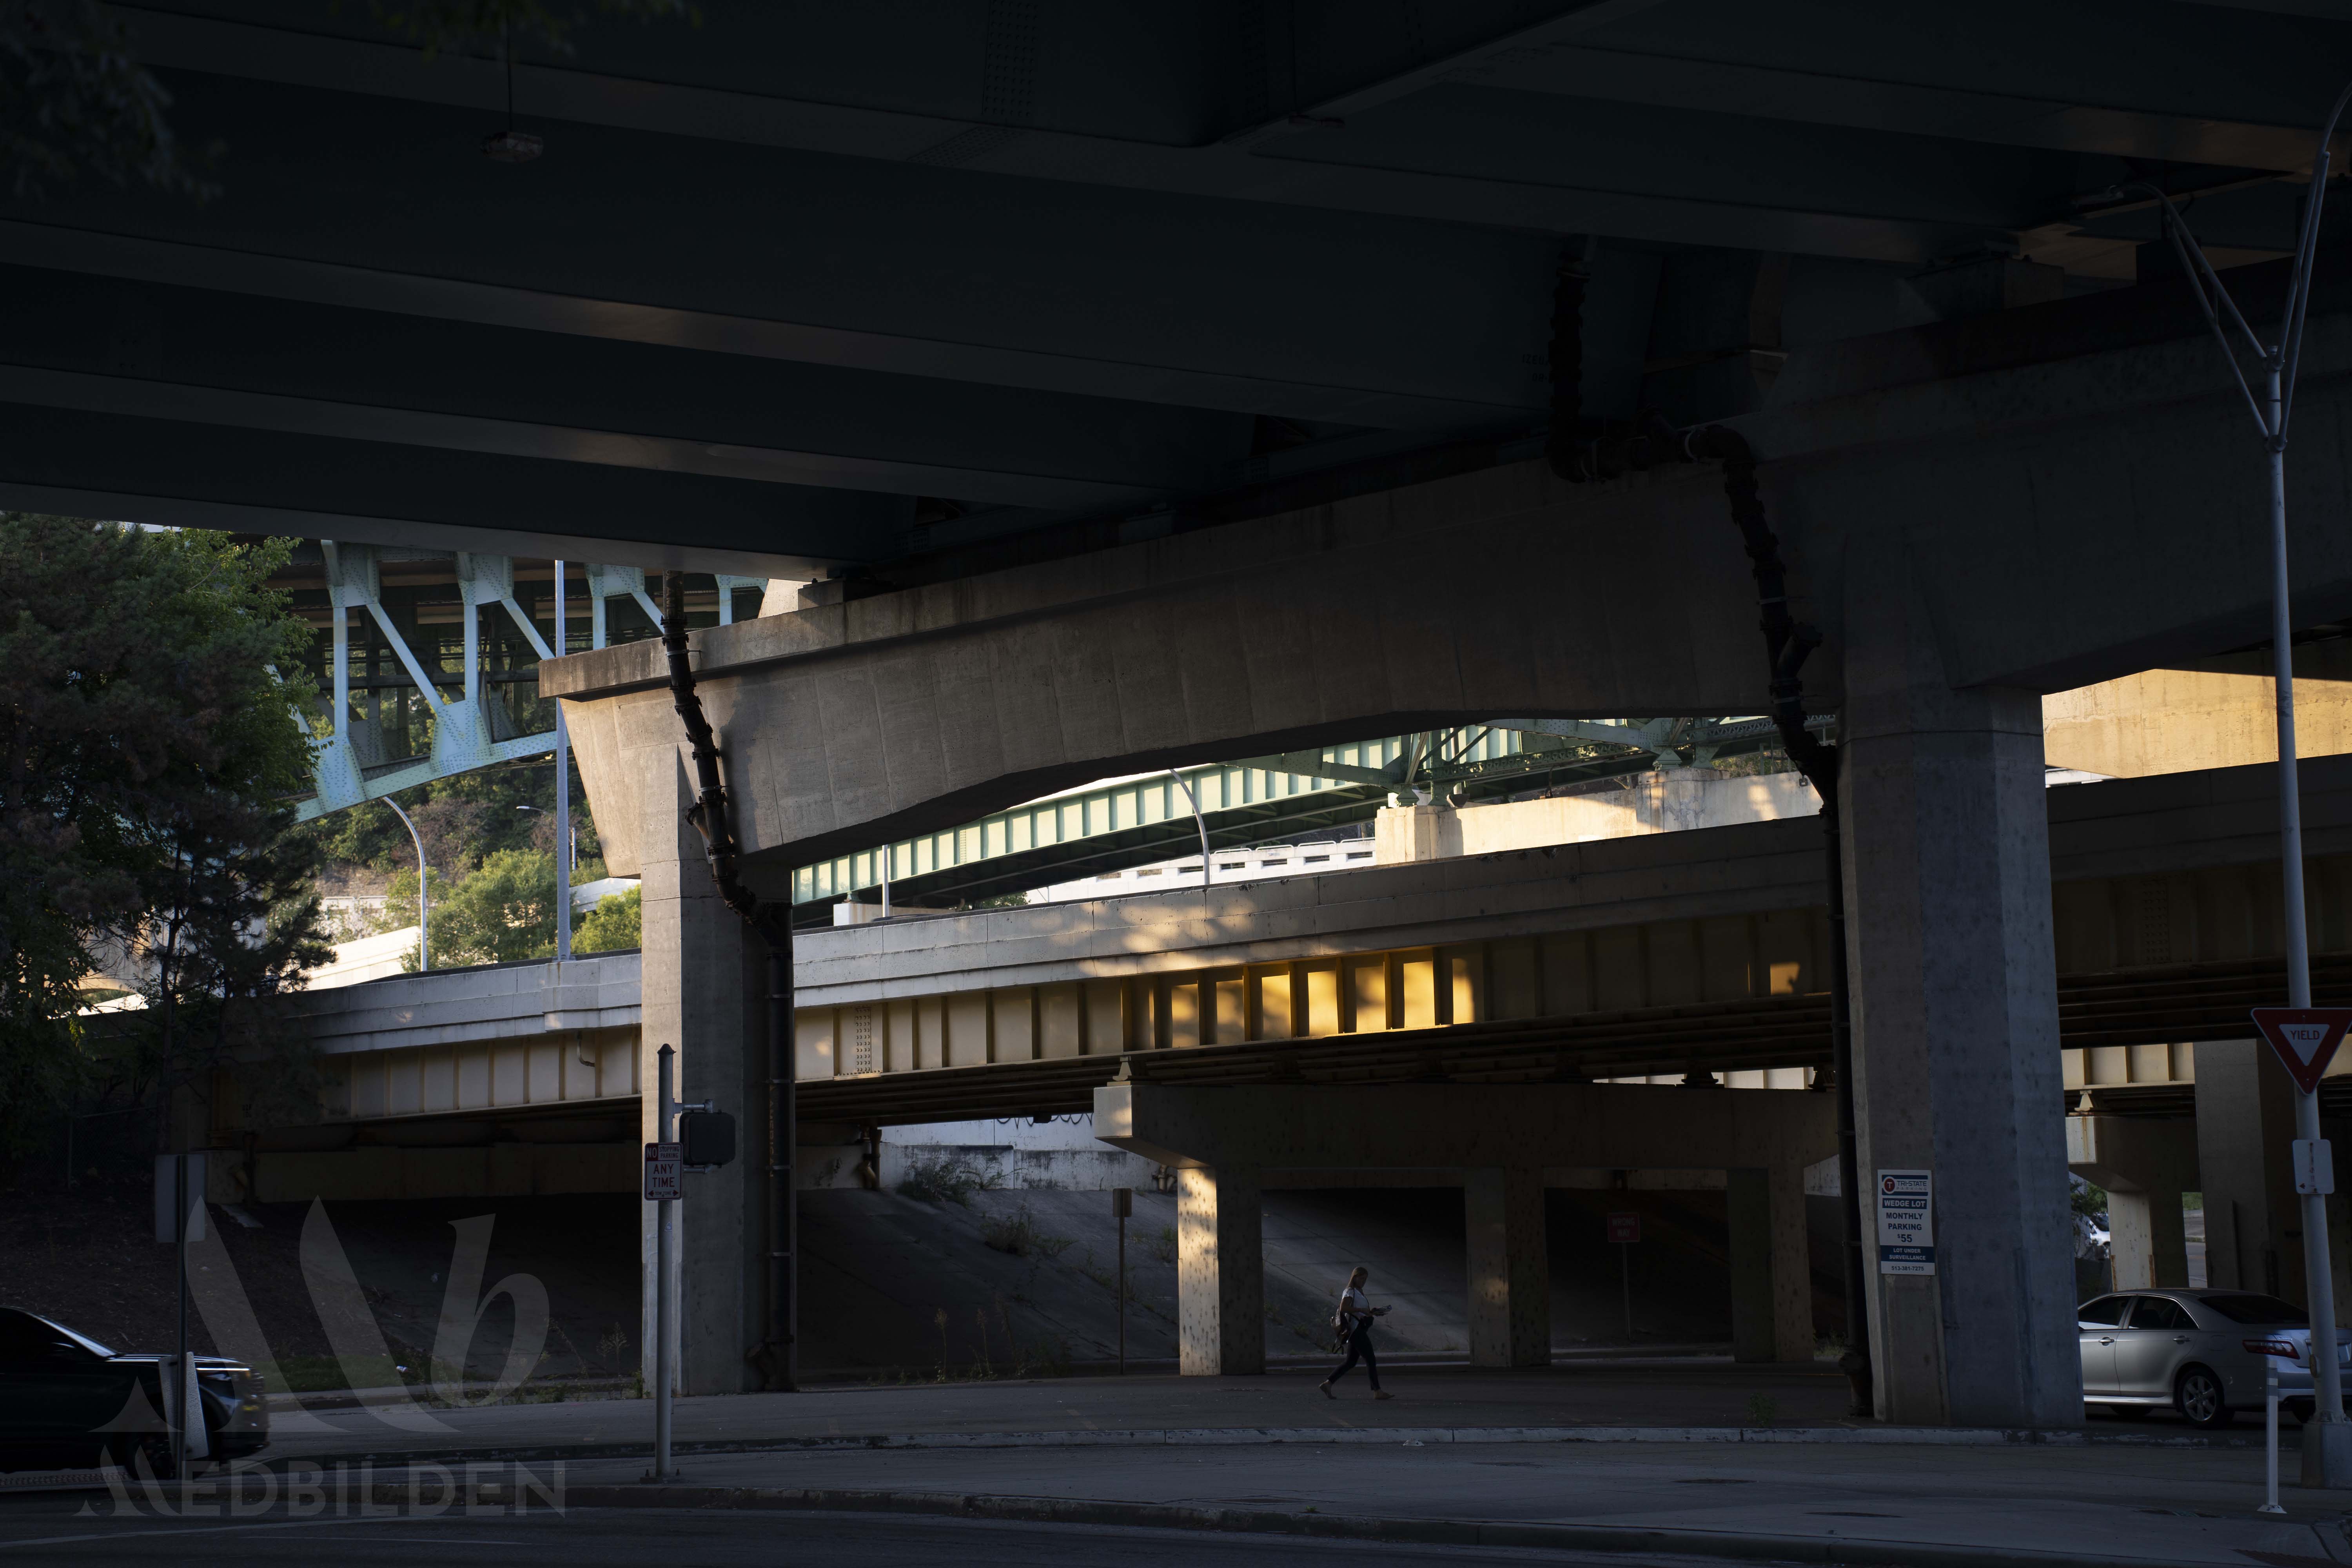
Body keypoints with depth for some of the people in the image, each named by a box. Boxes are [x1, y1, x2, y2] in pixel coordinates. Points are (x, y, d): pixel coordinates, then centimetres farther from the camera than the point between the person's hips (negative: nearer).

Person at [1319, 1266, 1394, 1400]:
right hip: (1355, 1329, -10)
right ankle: (1377, 1391, -11)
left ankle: (1328, 1383, 14)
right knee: (1371, 1360, -11)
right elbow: (1343, 1308, -22)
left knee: (1351, 1362, 11)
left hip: (1360, 1330, 10)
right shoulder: (1350, 1292, -8)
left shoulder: (1359, 1293, 21)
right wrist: (1362, 1310, -23)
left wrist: (1372, 1312, 12)